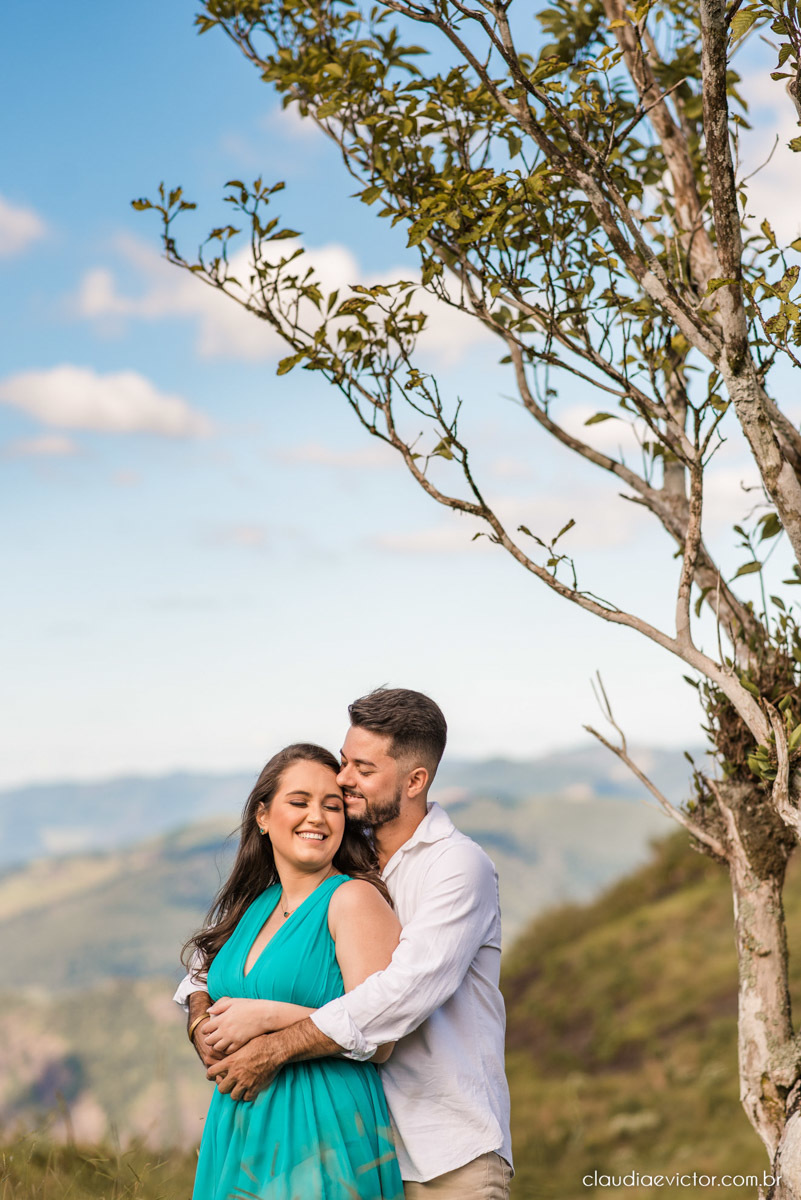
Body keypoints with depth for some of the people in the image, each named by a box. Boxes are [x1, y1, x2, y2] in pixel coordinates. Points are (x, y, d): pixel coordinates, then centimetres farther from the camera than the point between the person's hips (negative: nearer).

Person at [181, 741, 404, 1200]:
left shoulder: (353, 899, -9)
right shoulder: (255, 904, 12)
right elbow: (202, 1005, 21)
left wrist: (268, 1016, -18)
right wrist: (208, 1031, -2)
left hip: (323, 1143, -7)